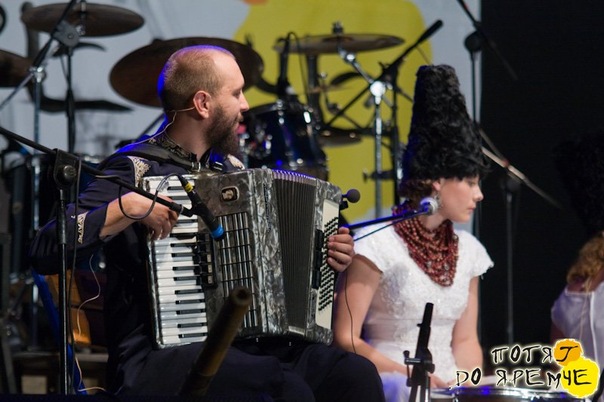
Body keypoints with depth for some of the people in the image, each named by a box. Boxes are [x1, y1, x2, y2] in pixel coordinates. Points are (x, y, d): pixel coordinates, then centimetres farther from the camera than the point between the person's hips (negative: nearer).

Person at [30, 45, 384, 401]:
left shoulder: (230, 168, 17)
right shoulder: (135, 171, -5)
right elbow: (46, 251, -16)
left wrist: (330, 255, 13)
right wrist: (128, 207, -24)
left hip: (244, 346, 7)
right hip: (156, 357, -7)